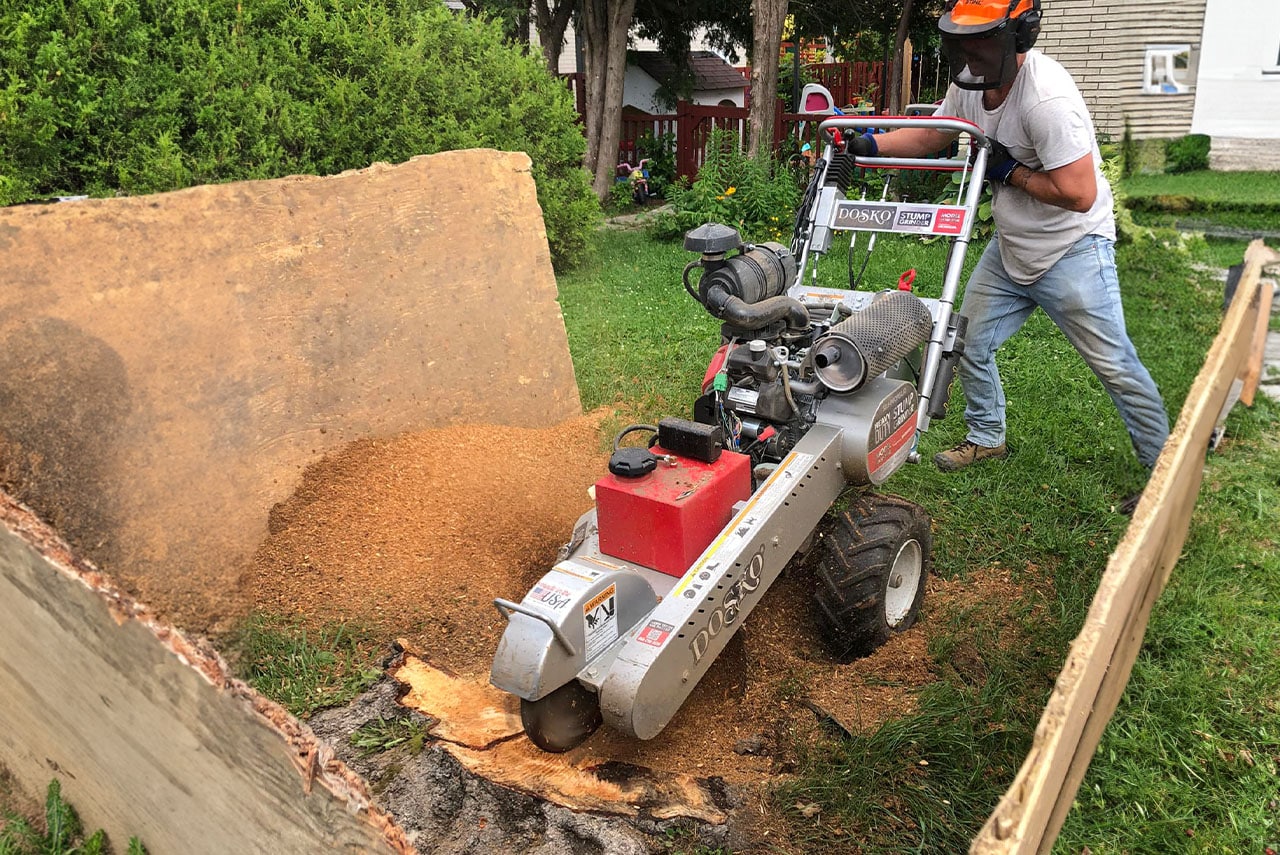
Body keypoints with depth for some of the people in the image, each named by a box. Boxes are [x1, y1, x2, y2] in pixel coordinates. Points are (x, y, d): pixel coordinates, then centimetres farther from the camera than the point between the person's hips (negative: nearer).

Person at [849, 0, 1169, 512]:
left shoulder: (1046, 97, -29)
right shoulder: (971, 83, -2)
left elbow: (1079, 193, -31)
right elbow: (933, 135, 14)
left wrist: (1008, 170, -21)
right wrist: (870, 144, -1)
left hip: (1070, 252, -8)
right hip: (1009, 247, 8)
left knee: (1116, 366, -1)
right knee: (971, 345, 13)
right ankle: (987, 437, 36)